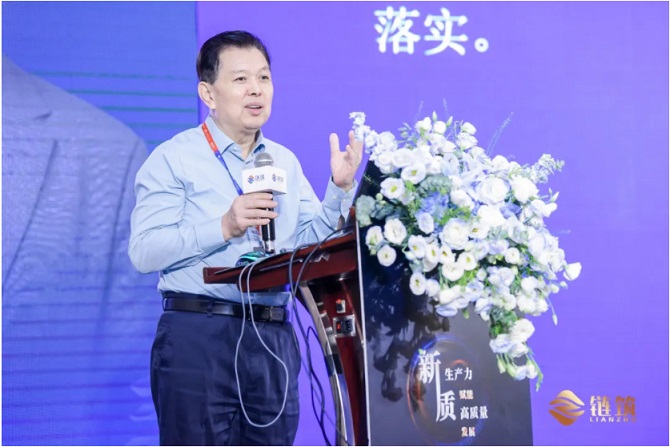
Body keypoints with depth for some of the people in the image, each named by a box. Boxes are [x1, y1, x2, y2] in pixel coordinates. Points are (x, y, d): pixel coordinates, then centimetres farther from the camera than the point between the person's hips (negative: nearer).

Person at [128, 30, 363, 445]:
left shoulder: (285, 161, 17)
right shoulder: (175, 158, -2)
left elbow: (311, 241, 10)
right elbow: (143, 251, -12)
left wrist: (340, 189, -3)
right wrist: (224, 228, -20)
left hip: (274, 337, 5)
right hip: (198, 337, -5)